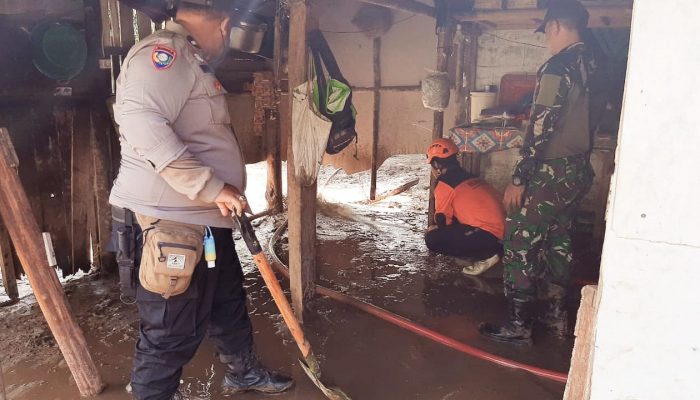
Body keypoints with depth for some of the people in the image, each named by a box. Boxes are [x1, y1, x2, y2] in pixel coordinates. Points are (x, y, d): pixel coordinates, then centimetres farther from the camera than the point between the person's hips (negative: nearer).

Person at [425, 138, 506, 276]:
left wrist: (434, 229, 22)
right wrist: (438, 228, 30)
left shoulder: (444, 185, -6)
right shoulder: (468, 177, 19)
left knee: (432, 239, -10)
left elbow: (443, 219, 1)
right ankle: (492, 249, 10)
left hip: (488, 232, -9)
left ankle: (486, 254, -4)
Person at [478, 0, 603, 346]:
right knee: (558, 241, 18)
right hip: (579, 171, 9)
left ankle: (518, 326, 6)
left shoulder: (558, 68, -17)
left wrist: (518, 179, -18)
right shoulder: (593, 66, 9)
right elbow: (584, 121, 14)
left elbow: (539, 130, -21)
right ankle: (557, 316, 28)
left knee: (519, 245, -1)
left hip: (551, 173, -9)